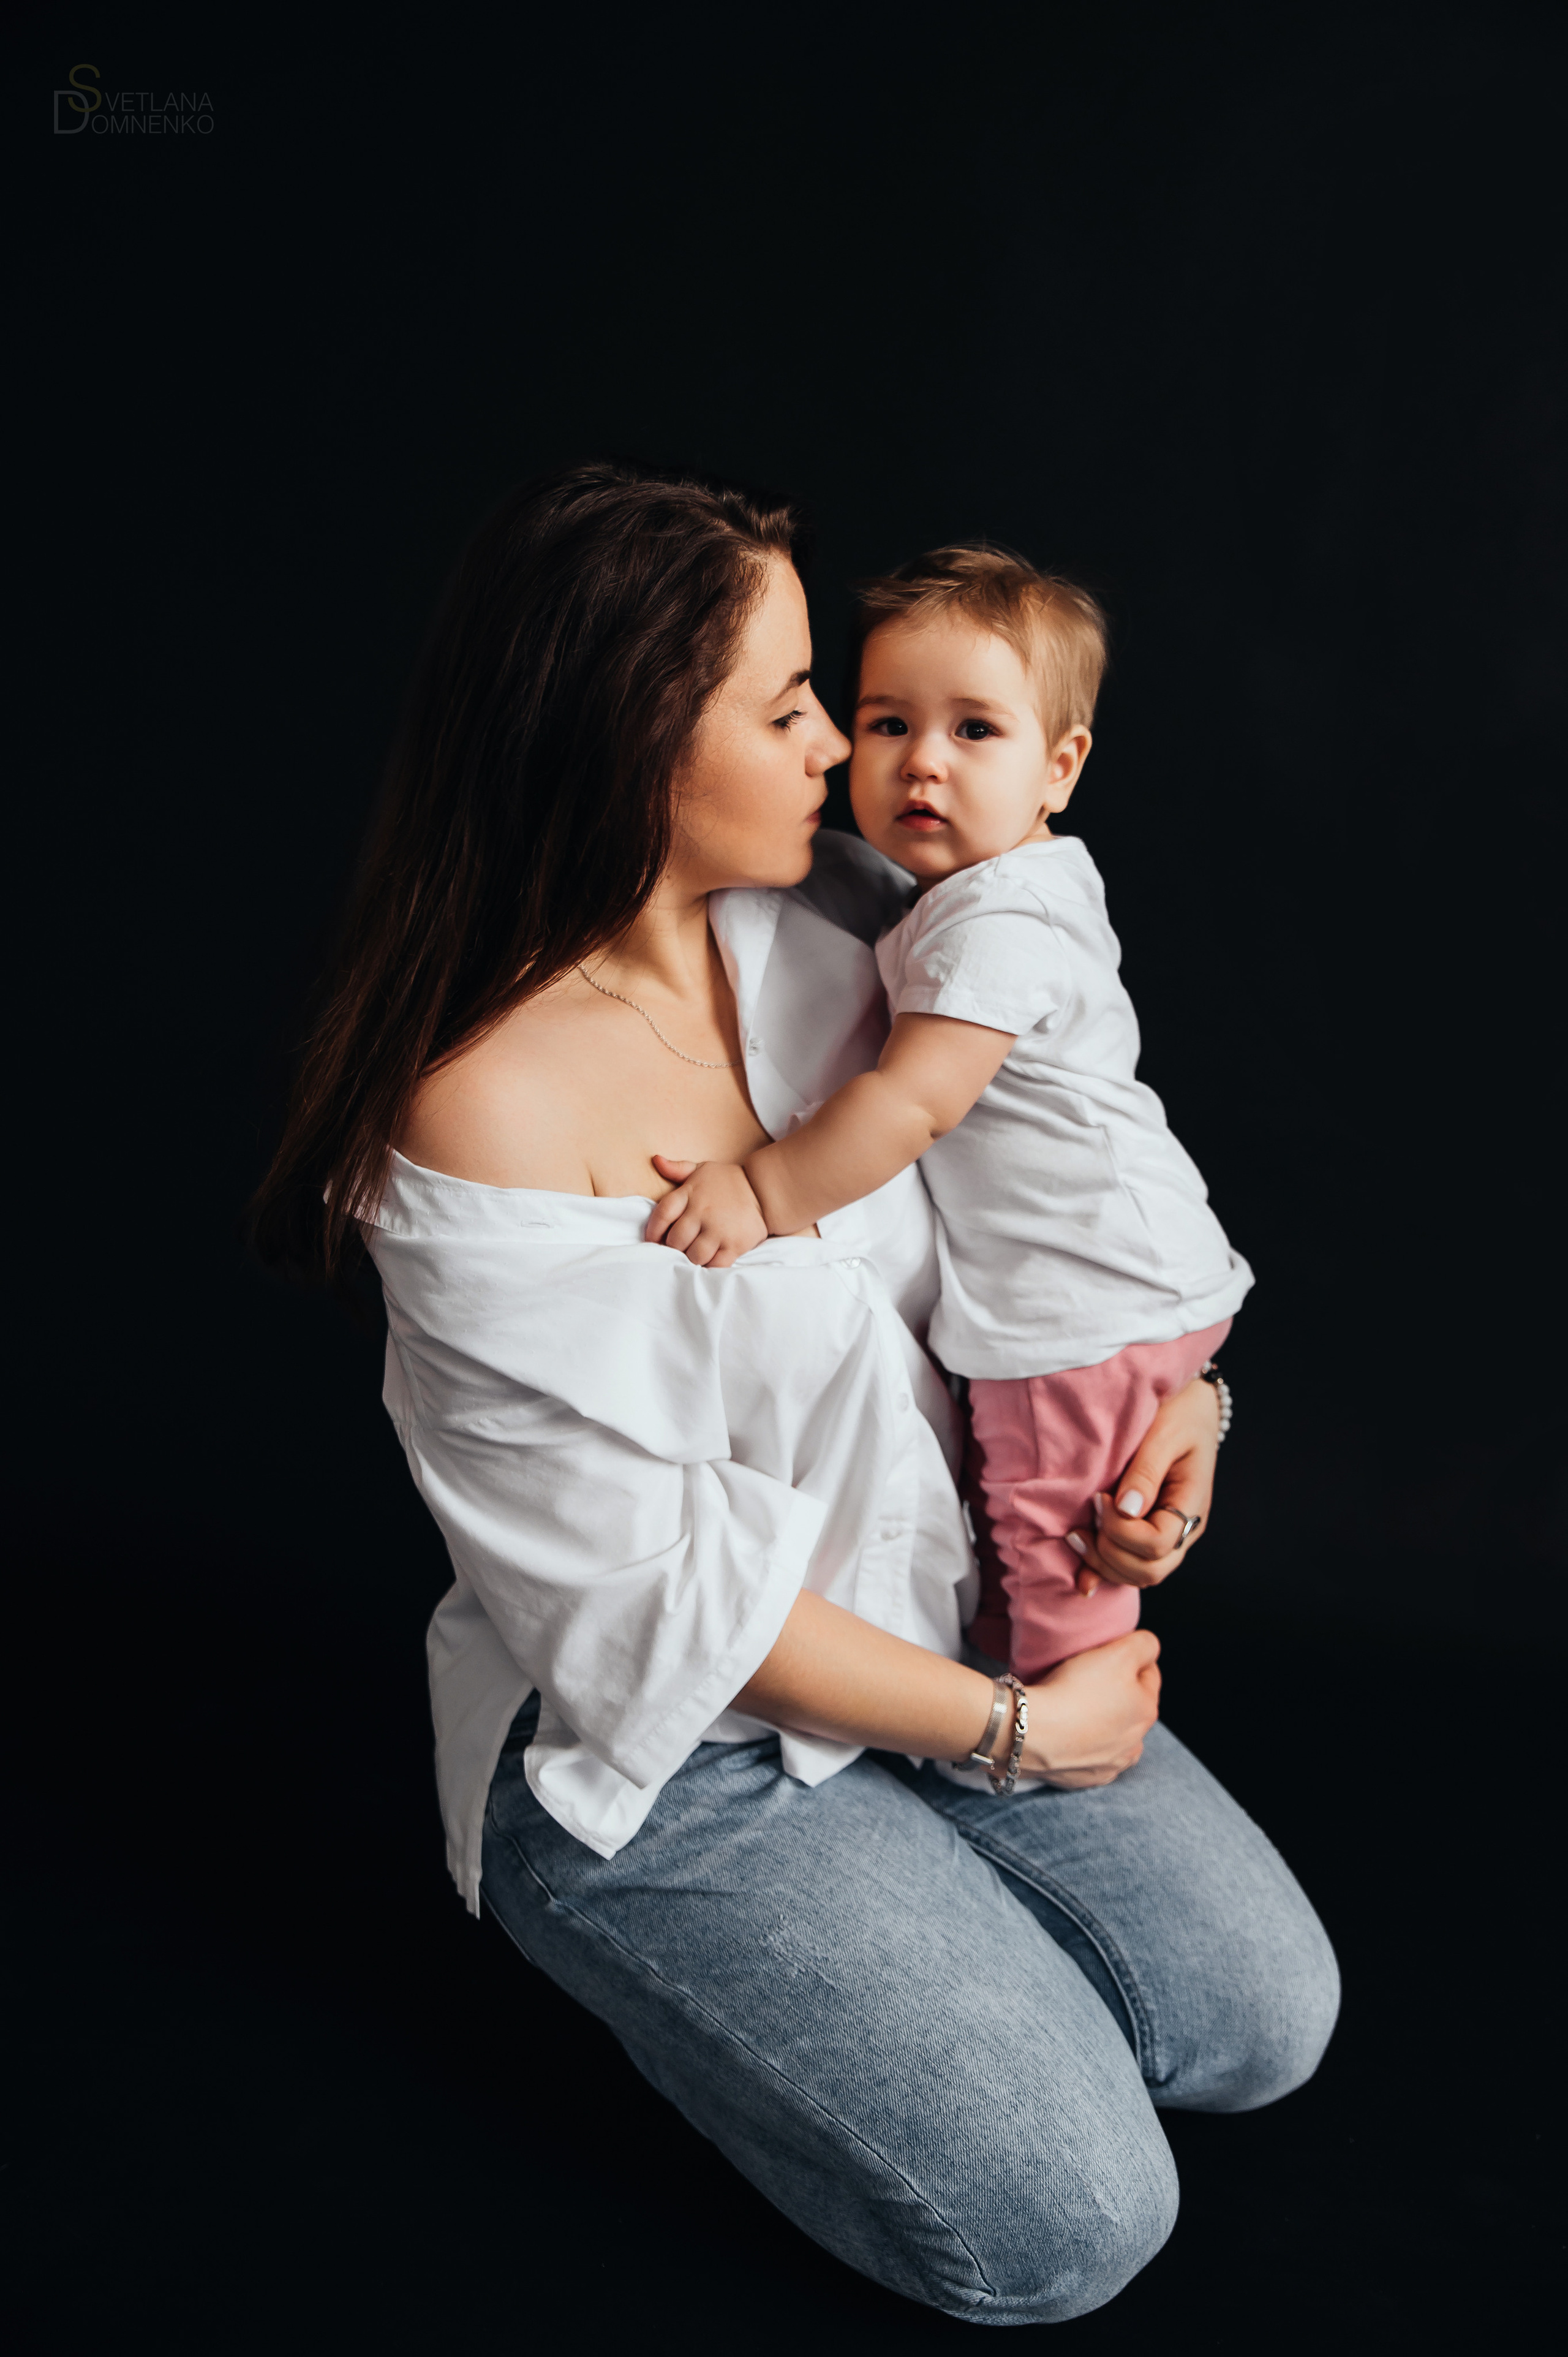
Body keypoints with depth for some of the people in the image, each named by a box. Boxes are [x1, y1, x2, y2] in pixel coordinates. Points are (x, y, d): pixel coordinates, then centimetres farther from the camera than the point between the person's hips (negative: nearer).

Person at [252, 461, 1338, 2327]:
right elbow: (656, 1593, -22)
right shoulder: (488, 1122, -28)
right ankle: (676, 1950, 14)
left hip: (933, 1604, 7)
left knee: (1263, 2017, 6)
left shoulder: (818, 926, -6)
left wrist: (1168, 1377, -8)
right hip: (657, 1745, -6)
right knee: (1063, 2221, -6)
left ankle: (876, 1905, 23)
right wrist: (1002, 1727, -13)